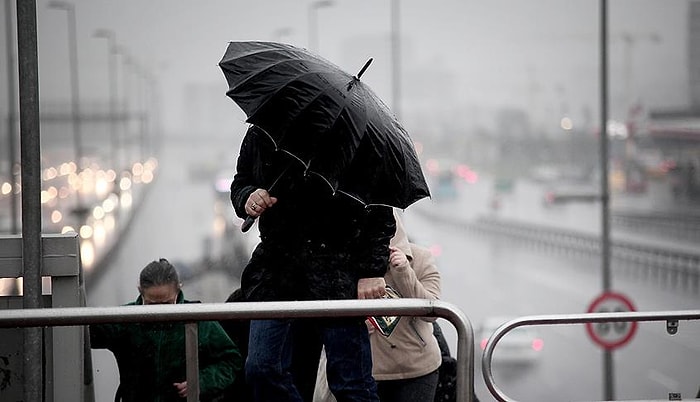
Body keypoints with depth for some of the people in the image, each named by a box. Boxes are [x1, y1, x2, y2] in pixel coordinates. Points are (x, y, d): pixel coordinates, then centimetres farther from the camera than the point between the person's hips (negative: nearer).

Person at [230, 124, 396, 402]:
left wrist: (372, 271, -13)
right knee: (261, 368, -4)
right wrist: (247, 197, -5)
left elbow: (379, 212, -8)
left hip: (338, 272, -5)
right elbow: (239, 183, 21)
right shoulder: (258, 137, 3)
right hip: (276, 268, 5)